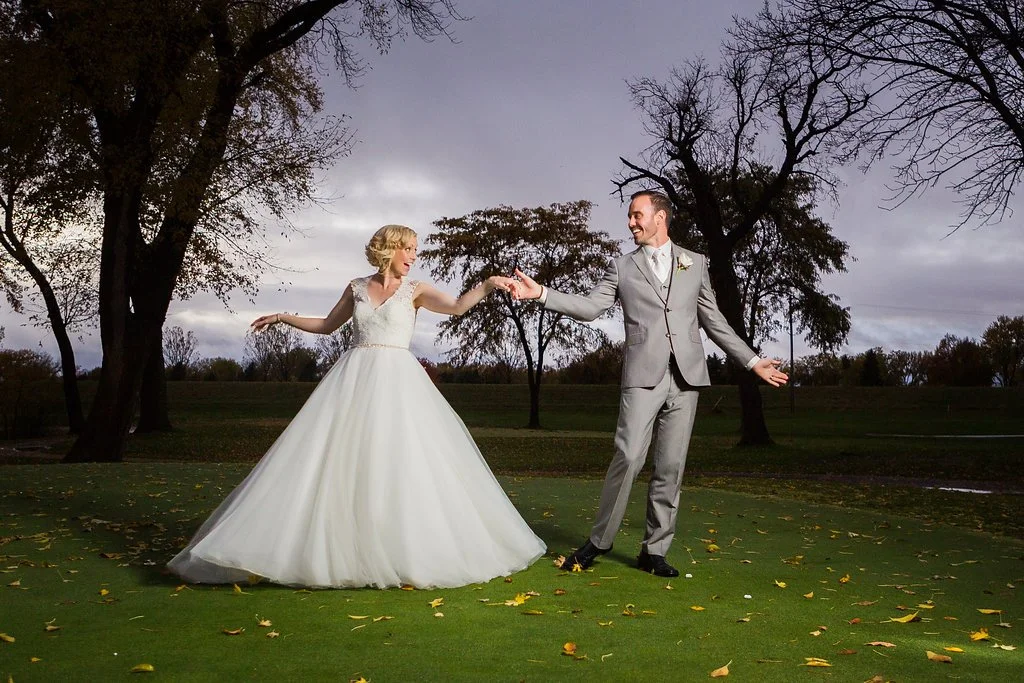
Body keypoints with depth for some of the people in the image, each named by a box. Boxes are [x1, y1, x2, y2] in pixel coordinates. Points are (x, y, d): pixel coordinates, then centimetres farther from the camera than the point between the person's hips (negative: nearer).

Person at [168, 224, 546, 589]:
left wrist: (488, 284, -25)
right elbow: (327, 326, 25)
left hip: (397, 380, -2)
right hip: (354, 379, 2)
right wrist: (282, 317, 22)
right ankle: (328, 547, 4)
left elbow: (458, 306, -10)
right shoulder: (357, 287, 13)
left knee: (405, 462, -8)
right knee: (338, 460, -2)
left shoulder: (415, 290, 6)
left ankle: (408, 551, 2)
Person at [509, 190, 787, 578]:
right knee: (628, 459, -12)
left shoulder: (695, 263, 15)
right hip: (643, 376, -2)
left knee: (671, 467, 3)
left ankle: (654, 551, 13)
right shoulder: (622, 267, 11)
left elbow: (714, 321, 18)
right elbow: (590, 307, 1)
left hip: (686, 378, 2)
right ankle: (599, 541, 4)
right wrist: (540, 294, -10)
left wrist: (752, 362, 16)